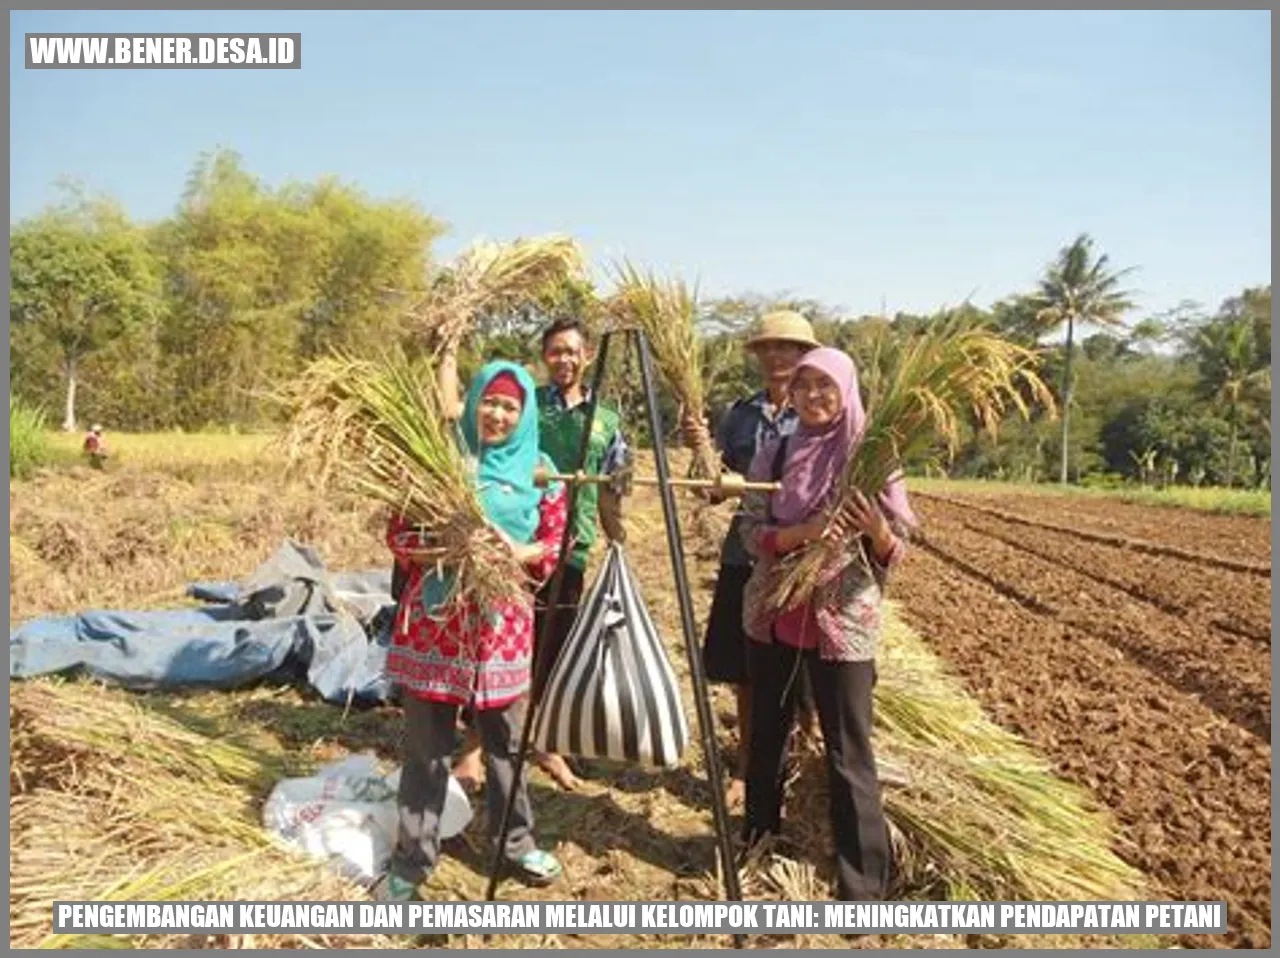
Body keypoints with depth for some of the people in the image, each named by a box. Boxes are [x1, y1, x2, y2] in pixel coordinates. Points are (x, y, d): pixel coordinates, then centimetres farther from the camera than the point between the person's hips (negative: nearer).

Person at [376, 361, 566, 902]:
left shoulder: (538, 472, 3)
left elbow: (556, 543, 4)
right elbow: (398, 534, -1)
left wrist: (520, 554, -16)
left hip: (502, 621, 2)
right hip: (434, 618, -1)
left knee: (504, 737, 15)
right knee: (426, 744, 5)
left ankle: (515, 841, 33)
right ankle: (412, 859, 20)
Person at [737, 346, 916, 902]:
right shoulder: (773, 455, 2)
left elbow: (894, 553, -3)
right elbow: (751, 533, -3)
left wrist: (876, 532, -25)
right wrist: (803, 532, -21)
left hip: (843, 621, -3)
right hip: (773, 614, 4)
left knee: (848, 752, 0)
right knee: (765, 734, 17)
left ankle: (864, 881, 12)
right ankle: (758, 835, 40)